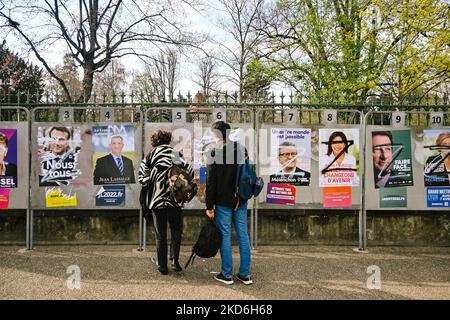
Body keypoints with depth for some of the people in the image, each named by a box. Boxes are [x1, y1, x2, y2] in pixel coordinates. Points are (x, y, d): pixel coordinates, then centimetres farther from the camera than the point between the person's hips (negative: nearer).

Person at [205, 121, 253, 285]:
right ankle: (245, 274, 15)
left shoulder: (214, 153, -10)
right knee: (243, 236, 8)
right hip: (241, 201, 5)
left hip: (223, 202, -4)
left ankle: (227, 274, 12)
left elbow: (210, 182, -10)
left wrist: (209, 206, -5)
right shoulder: (242, 150, 5)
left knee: (225, 236, 4)